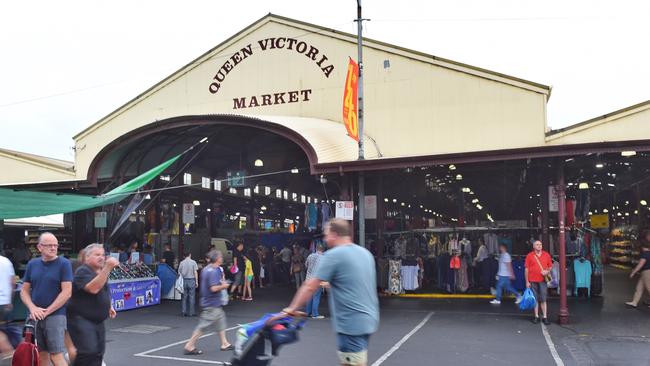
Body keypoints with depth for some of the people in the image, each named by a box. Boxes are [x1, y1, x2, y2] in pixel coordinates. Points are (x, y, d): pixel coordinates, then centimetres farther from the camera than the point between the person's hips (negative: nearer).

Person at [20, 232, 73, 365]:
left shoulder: (64, 263, -6)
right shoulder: (32, 264, 8)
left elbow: (67, 292, -11)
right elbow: (24, 291, 10)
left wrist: (47, 311, -13)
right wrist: (33, 308, -7)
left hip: (55, 315, -5)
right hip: (35, 316, 5)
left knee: (56, 355, -9)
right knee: (42, 354, 11)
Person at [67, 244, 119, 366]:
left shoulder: (101, 272, 14)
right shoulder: (82, 272, -14)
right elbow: (93, 288, -32)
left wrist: (109, 307, 15)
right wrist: (108, 268, -34)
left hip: (98, 321, 9)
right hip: (81, 320, -9)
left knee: (98, 354, 9)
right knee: (88, 352, -18)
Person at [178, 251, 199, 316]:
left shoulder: (182, 262, 3)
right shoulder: (193, 262, -4)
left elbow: (179, 273, 4)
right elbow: (195, 272, -6)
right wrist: (196, 281, -1)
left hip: (184, 280, 3)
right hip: (191, 280, -3)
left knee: (184, 296, 9)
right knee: (191, 296, 2)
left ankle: (184, 312, 10)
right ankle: (191, 312, 4)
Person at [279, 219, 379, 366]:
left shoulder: (333, 255, -12)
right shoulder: (366, 253, 11)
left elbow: (310, 287, -11)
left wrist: (292, 309, -3)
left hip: (352, 323, -8)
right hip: (368, 319, 8)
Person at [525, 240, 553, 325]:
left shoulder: (546, 255, 7)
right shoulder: (529, 255, 2)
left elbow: (550, 266, 14)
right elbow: (526, 269, 3)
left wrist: (547, 271, -9)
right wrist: (527, 281, -1)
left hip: (543, 280, 1)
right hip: (533, 281, 0)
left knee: (543, 299, -1)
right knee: (535, 299, 5)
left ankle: (544, 317, 4)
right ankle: (536, 316, 14)